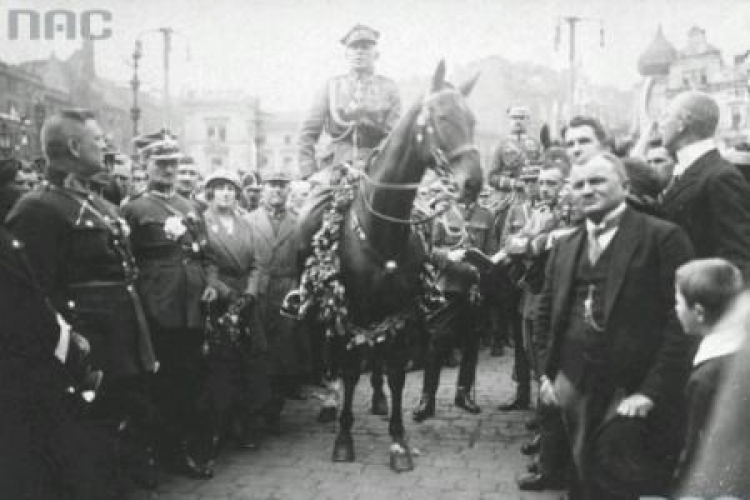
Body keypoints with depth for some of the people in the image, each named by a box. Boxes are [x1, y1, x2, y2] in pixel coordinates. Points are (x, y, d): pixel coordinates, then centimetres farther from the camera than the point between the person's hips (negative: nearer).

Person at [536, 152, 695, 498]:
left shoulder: (663, 237, -6)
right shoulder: (565, 246, 14)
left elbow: (680, 318, -11)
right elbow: (546, 314, 19)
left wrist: (653, 389, -16)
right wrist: (545, 373, 9)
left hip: (632, 389, -5)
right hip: (573, 385, 6)